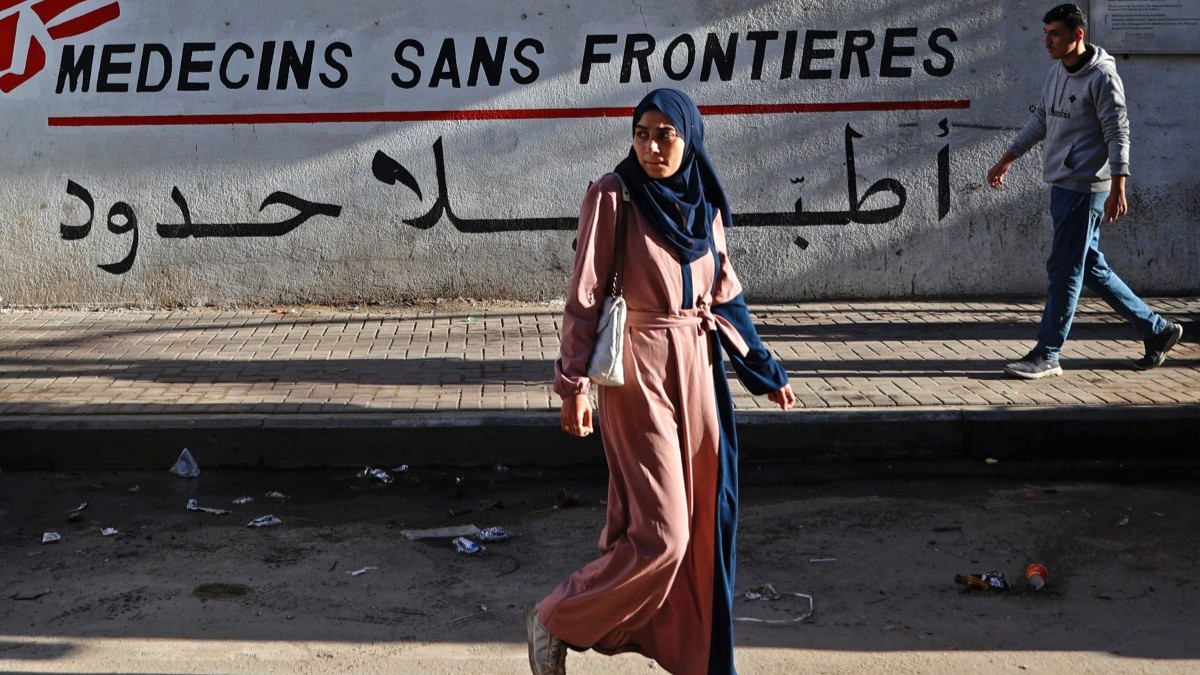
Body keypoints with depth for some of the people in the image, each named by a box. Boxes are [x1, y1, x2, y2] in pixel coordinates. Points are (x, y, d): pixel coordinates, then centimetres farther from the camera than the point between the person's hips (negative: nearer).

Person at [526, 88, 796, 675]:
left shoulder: (705, 204, 8)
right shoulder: (613, 195, -9)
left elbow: (726, 296, 15)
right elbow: (584, 296, -9)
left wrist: (766, 372, 17)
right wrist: (574, 383, -15)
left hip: (697, 369, 6)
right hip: (638, 372, -6)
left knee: (702, 522, 9)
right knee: (660, 533, -8)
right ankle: (555, 622, 11)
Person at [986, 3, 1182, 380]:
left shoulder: (1102, 77, -12)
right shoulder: (1056, 71, 12)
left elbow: (1118, 135, -15)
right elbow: (1041, 120, 23)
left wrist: (1118, 188, -21)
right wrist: (1007, 159, 25)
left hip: (1085, 188, -9)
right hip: (1061, 185, 9)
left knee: (1064, 271, -5)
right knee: (1092, 268, 13)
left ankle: (1047, 355, 1)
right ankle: (1156, 330, 25)